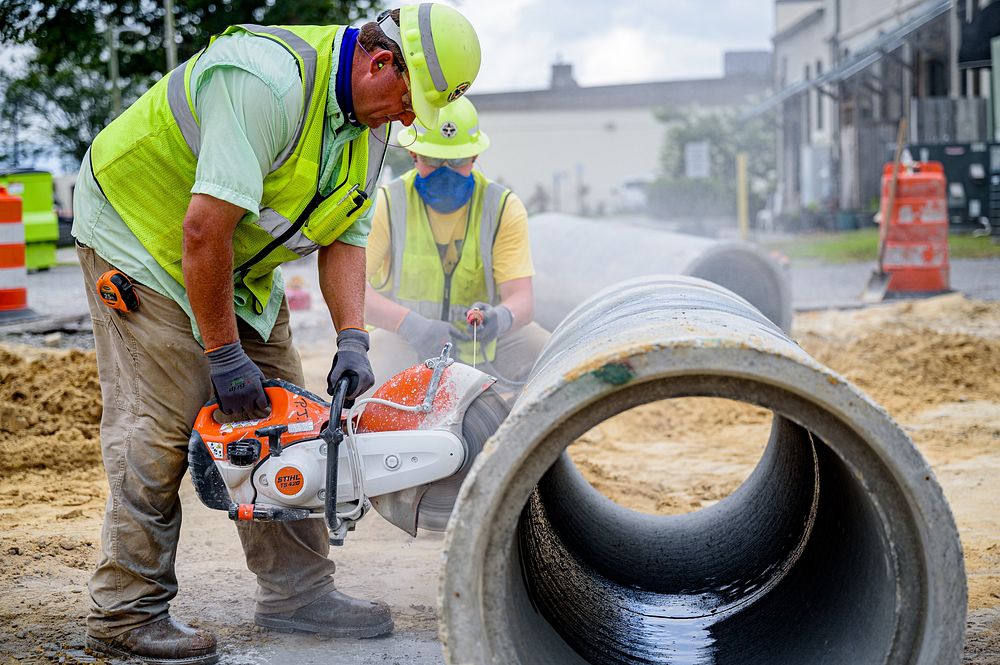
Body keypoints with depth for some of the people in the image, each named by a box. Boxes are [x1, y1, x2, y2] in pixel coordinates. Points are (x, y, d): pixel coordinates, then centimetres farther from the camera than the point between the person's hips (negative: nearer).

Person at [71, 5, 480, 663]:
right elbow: (205, 227, -35)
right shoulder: (270, 80, -34)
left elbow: (344, 238, -2)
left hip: (240, 270, 9)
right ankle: (127, 612, -1)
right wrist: (224, 355, -28)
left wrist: (353, 342, -17)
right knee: (162, 427, -12)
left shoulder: (369, 123, -3)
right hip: (142, 239, -9)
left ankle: (298, 591, 13)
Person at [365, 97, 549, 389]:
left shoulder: (504, 207, -7)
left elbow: (521, 297, -16)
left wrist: (500, 318, -43)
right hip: (404, 338, -2)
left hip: (485, 340, 2)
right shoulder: (387, 204, -10)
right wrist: (410, 324, -37)